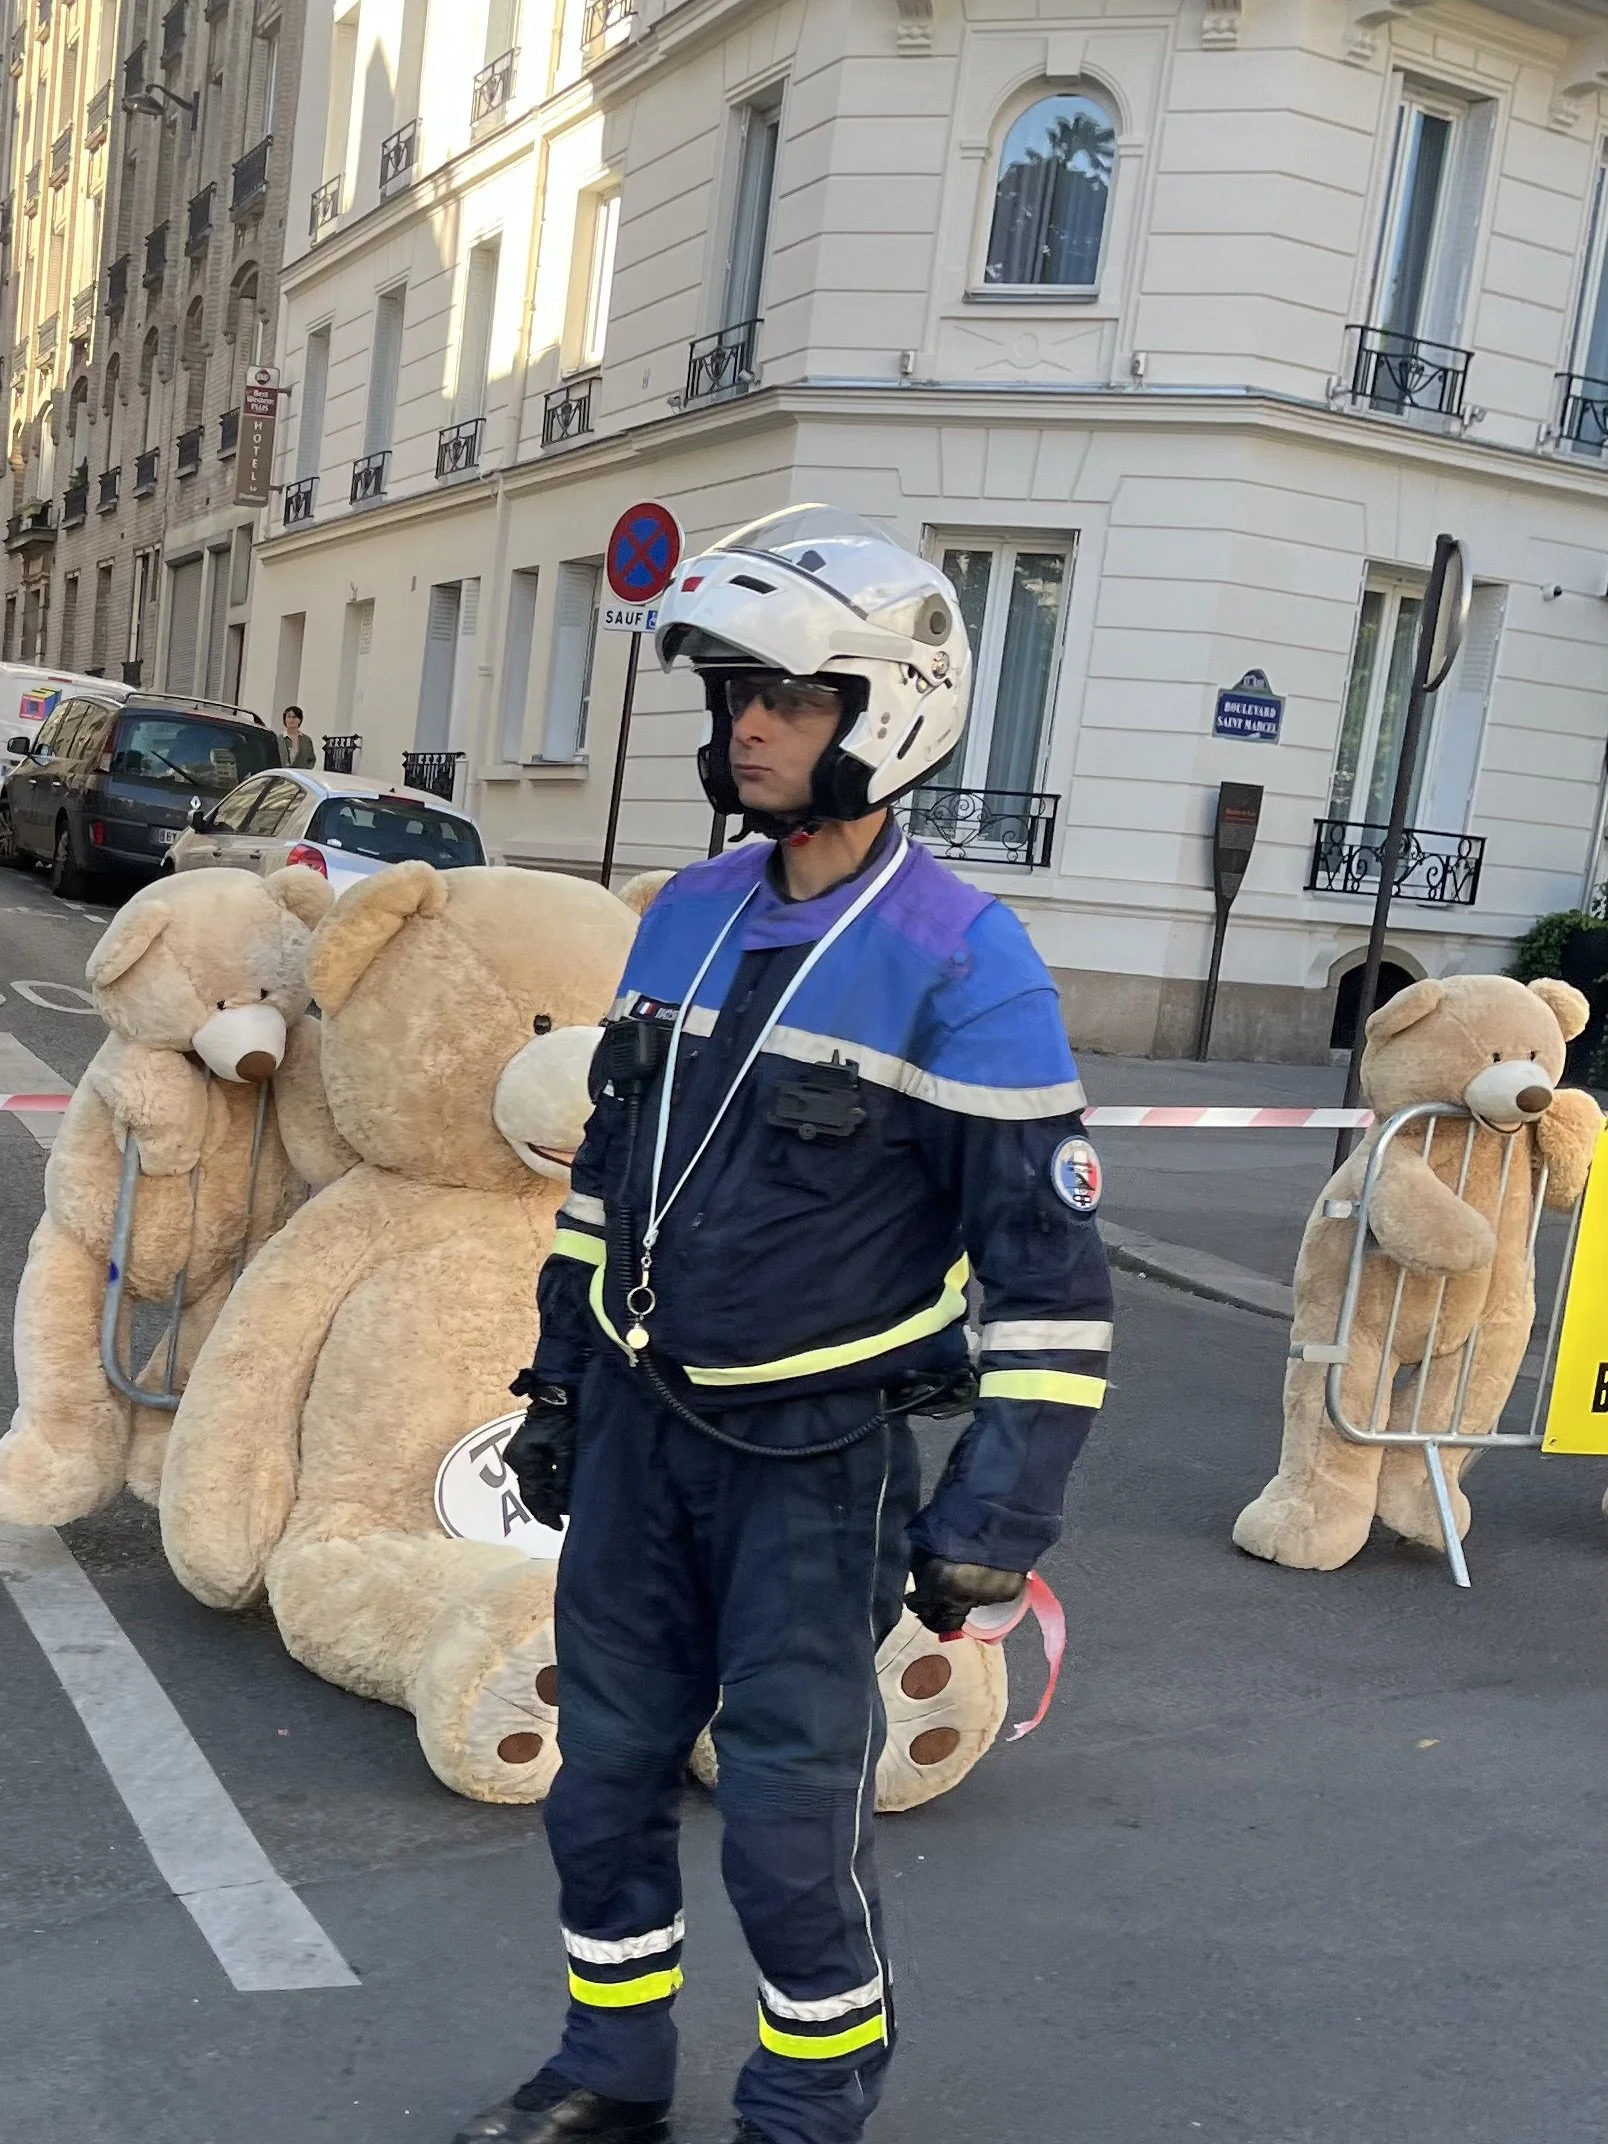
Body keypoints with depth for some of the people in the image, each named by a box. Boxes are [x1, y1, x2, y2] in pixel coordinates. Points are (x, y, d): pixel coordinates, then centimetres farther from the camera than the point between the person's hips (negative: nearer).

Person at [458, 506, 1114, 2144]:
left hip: (819, 1457, -6)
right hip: (638, 1426, 6)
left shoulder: (961, 964, -17)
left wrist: (994, 1515, -16)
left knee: (788, 1814, 4)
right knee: (605, 1769, 16)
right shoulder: (685, 918, 3)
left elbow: (1049, 1263, -15)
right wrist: (558, 1380, 15)